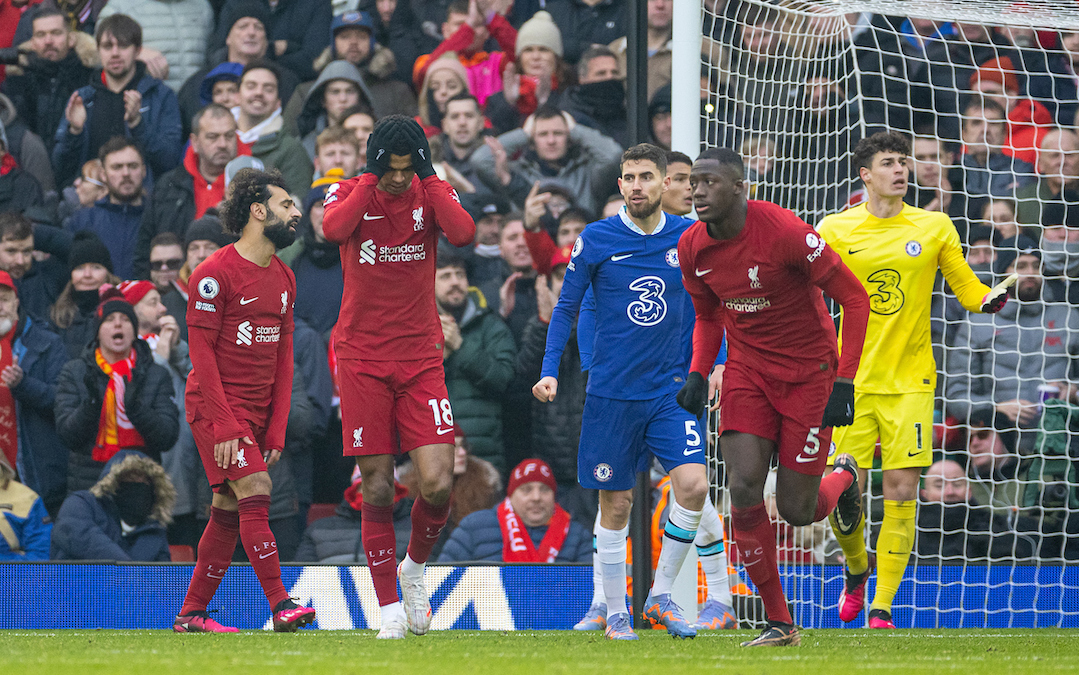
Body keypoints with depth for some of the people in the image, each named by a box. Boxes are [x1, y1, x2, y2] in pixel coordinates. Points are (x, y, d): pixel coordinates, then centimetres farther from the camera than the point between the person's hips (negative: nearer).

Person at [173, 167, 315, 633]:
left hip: (256, 413, 7)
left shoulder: (283, 279, 13)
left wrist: (277, 427, 6)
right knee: (255, 491, -17)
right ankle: (281, 605, -22)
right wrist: (225, 425, -19)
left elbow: (283, 357, 14)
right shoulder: (216, 273, -11)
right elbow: (201, 352, -13)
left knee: (228, 510, 6)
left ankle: (191, 614, 13)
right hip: (216, 405, -7)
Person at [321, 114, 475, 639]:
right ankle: (390, 607, 8)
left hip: (421, 359, 1)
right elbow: (333, 229, -23)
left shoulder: (431, 193, 3)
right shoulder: (350, 193, 0)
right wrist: (371, 177, -16)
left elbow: (464, 234, -18)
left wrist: (427, 174, -12)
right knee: (377, 490, -2)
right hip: (362, 362, -1)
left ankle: (415, 567, 18)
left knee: (438, 484, -11)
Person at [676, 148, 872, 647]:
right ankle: (779, 624, -1)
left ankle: (843, 477, 38)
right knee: (744, 491, -13)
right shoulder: (693, 248, -5)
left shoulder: (784, 232, -23)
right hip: (747, 371, 4)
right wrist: (699, 373, -1)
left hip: (809, 371, -4)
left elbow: (854, 298, -16)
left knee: (796, 509, -1)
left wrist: (844, 381, -19)